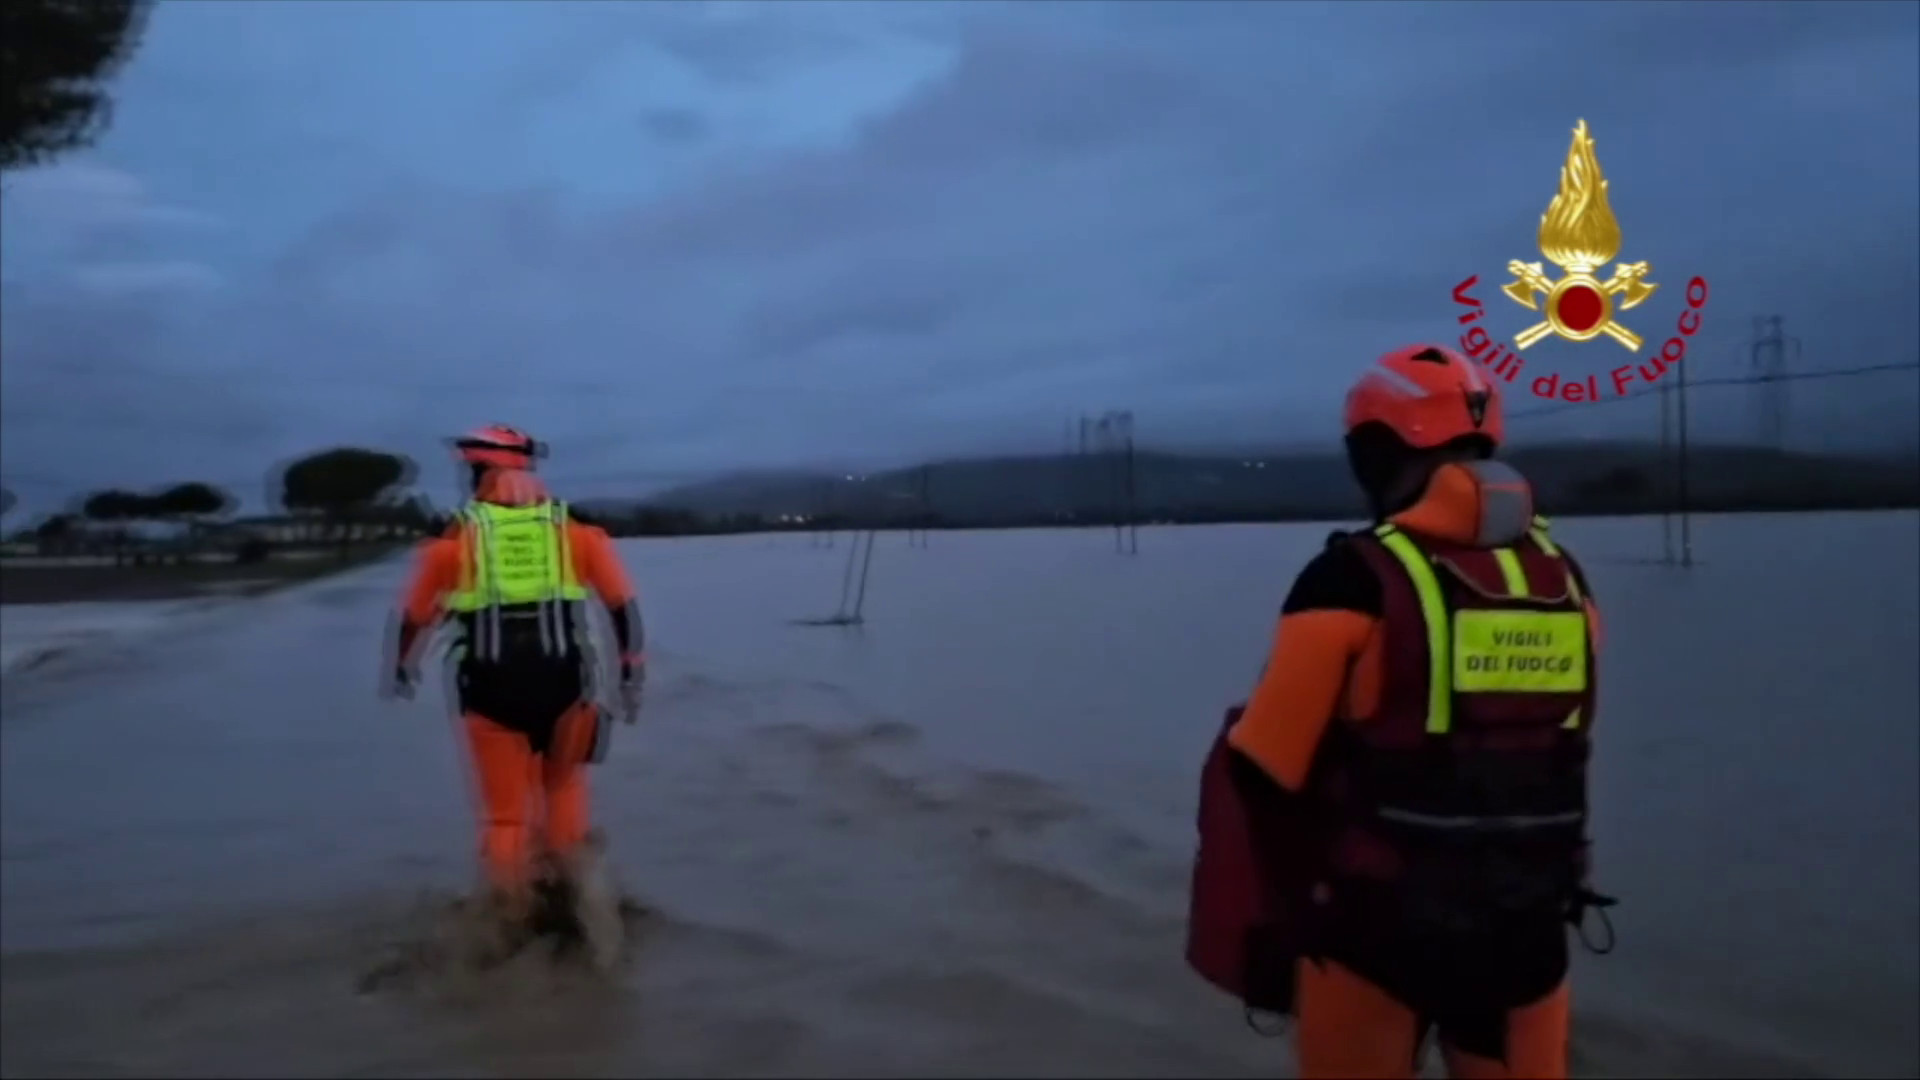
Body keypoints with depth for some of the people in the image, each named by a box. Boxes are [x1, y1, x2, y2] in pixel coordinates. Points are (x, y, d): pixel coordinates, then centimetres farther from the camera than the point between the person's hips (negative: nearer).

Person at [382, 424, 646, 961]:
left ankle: (512, 922, 22)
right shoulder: (575, 530, 4)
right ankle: (577, 867, 9)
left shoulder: (457, 538, 2)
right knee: (564, 782, 24)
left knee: (504, 811, 12)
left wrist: (400, 668, 30)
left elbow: (414, 613, 12)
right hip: (561, 685, 1)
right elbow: (623, 603, 3)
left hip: (492, 690, -1)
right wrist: (632, 675, 11)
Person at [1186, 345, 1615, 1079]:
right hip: (1526, 931, 5)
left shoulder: (1357, 580, -15)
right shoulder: (1563, 579, 3)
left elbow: (1260, 776, -13)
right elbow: (1554, 757, 11)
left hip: (1377, 930, -4)